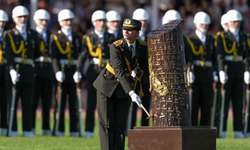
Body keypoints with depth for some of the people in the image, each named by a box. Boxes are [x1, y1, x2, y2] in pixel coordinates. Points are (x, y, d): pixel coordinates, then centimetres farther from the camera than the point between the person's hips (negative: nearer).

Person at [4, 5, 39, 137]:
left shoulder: (33, 34, 14)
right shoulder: (9, 35, 2)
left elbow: (36, 53, 21)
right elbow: (8, 54, -10)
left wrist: (32, 65, 14)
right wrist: (12, 70, -21)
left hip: (29, 72, 3)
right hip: (14, 72, -3)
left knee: (28, 103, 3)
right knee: (12, 103, -2)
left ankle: (27, 130, 6)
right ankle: (12, 130, 0)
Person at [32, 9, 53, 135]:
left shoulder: (50, 35, 16)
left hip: (48, 71, 4)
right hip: (35, 71, -4)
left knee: (47, 102, 5)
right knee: (33, 101, -4)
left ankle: (46, 129, 9)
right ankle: (31, 128, -1)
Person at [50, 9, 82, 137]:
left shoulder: (77, 38, 15)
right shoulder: (56, 38, 4)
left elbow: (80, 55, 8)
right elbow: (54, 57, -6)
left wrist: (79, 71, -6)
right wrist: (57, 72, -20)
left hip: (74, 73, 3)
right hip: (61, 73, -3)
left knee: (73, 103, 3)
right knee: (60, 103, -2)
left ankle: (74, 130, 6)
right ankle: (59, 130, 1)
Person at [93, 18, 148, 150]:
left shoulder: (143, 47, -10)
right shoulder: (116, 47, -24)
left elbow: (144, 66, 4)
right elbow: (120, 72, -32)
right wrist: (131, 93, -41)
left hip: (124, 86, 3)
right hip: (107, 84, -3)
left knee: (120, 124, 1)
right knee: (106, 123, -2)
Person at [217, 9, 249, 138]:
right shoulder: (222, 37, -1)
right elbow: (220, 55, -10)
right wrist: (221, 71, -21)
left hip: (239, 71, 4)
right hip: (227, 72, -4)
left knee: (238, 102, 4)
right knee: (224, 102, -3)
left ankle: (238, 131, 6)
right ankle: (222, 131, -1)